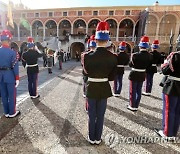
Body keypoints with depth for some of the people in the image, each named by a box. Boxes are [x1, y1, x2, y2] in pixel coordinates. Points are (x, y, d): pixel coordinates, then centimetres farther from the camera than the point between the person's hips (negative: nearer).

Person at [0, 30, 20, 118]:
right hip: (10, 76, -5)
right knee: (12, 95, 7)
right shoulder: (13, 52, -14)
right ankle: (12, 113, 18)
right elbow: (15, 67, -15)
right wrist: (17, 78, -8)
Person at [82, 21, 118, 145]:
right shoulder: (113, 57, -11)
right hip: (104, 89, 1)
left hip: (91, 89, -1)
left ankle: (92, 138, 34)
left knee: (92, 116, 17)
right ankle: (98, 138, 35)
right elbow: (112, 77, -5)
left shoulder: (88, 56, -16)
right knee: (100, 116, 18)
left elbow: (86, 72, -1)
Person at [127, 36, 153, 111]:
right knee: (139, 91, 15)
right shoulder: (150, 56, -4)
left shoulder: (135, 55, -20)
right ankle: (136, 106, 26)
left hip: (134, 75, -5)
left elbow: (130, 64, -8)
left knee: (133, 91, 8)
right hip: (142, 76, 5)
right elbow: (149, 65, 6)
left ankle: (132, 106, 18)